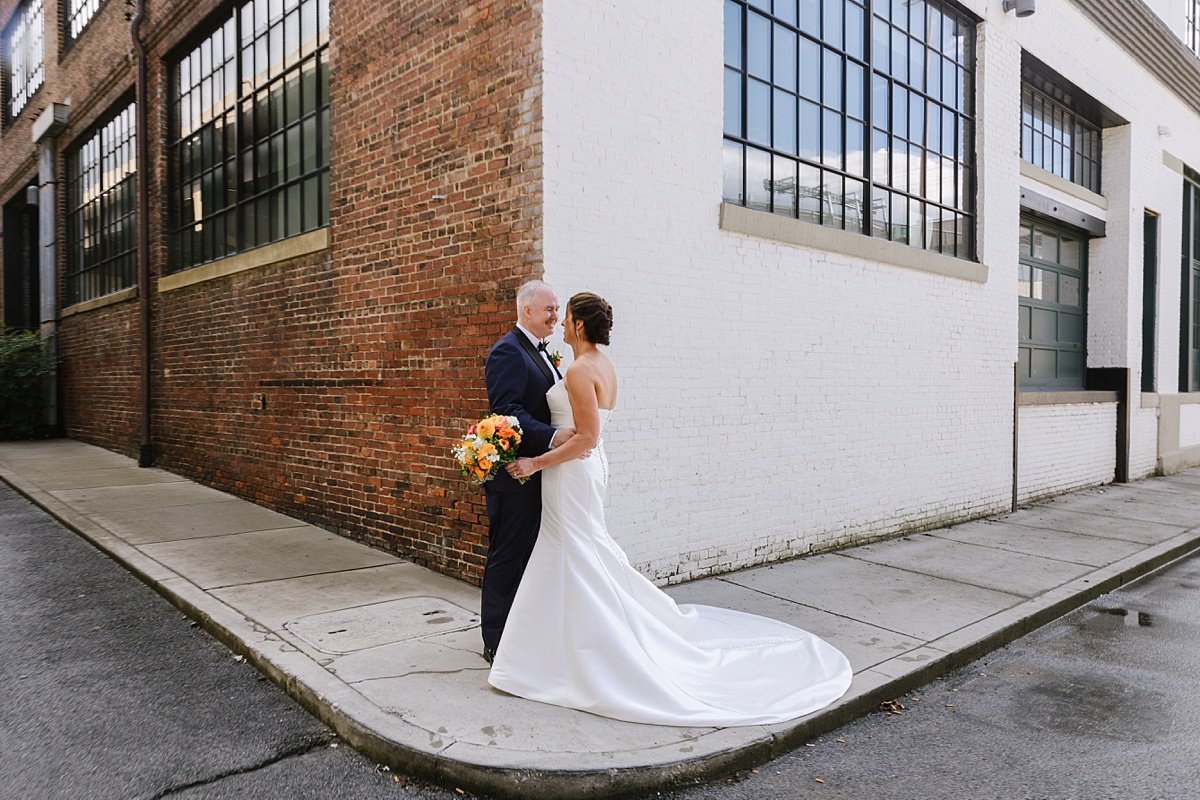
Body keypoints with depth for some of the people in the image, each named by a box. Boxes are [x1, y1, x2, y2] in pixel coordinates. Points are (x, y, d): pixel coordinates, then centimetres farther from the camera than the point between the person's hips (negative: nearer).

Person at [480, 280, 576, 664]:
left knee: (529, 556, 17)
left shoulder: (540, 352, 17)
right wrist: (553, 437, -30)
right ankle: (497, 643, 13)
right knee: (507, 558, 1)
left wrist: (572, 432, 7)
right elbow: (507, 412, -23)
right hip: (514, 475, -10)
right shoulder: (508, 351, -14)